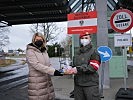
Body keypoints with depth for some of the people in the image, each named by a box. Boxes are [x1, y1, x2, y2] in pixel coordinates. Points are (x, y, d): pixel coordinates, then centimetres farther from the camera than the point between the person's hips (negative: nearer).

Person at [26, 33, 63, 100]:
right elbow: (37, 65, -20)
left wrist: (56, 71, -6)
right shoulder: (30, 51, -7)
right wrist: (53, 71, -26)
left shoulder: (44, 51, 13)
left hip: (47, 81, 6)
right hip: (37, 83, -6)